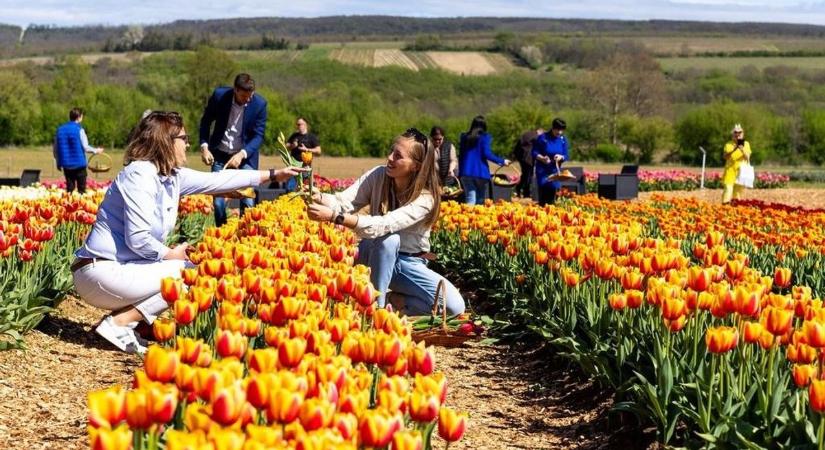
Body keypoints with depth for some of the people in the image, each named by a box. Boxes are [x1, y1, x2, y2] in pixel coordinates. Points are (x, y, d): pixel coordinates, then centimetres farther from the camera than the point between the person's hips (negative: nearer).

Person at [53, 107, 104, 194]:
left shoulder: (60, 129, 6)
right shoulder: (79, 130, -10)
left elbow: (55, 149, 10)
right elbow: (85, 148, -14)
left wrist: (58, 162, 21)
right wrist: (96, 150, 4)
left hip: (66, 165, 5)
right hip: (79, 164, -5)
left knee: (69, 189, 10)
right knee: (81, 189, 1)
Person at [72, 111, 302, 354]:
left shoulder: (172, 177, 8)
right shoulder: (140, 175, -18)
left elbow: (217, 180, 16)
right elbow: (137, 239, -24)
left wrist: (274, 175, 18)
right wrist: (172, 254, -7)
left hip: (119, 269, 9)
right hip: (101, 272, -9)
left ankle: (120, 319, 5)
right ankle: (119, 322, -10)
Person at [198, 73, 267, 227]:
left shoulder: (259, 104, -13)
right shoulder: (219, 95, -11)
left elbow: (258, 136, -11)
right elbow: (206, 121, 4)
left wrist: (242, 154, -26)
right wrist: (204, 146, -7)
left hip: (245, 155, -1)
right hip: (220, 155, 1)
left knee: (248, 202, -10)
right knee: (218, 202, -4)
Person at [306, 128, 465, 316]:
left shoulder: (424, 198, -25)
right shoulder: (378, 176, -14)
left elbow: (383, 225, -39)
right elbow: (345, 202, -23)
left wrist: (333, 216, -49)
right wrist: (318, 198, -45)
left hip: (408, 263, -1)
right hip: (376, 256, 1)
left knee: (455, 307, -21)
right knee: (388, 238, -36)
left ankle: (393, 303, 0)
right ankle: (375, 305, -23)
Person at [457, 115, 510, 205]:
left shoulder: (464, 137, 12)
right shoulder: (484, 137, -3)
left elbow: (460, 156, 13)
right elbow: (487, 154, -11)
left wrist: (460, 172, 17)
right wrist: (502, 161, -3)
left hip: (466, 172, 3)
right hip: (480, 172, -3)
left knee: (470, 200, -2)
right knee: (480, 201, 8)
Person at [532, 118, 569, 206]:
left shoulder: (563, 140, 1)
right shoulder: (543, 138, -10)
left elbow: (567, 155, 2)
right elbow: (534, 152, -7)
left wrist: (561, 157, -20)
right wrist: (542, 158, -26)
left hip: (555, 170, 4)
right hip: (542, 170, -4)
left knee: (552, 195, 5)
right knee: (543, 195, -10)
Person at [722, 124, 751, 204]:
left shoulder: (746, 144, 9)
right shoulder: (728, 145, 3)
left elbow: (747, 158, -2)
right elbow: (726, 156, -11)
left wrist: (742, 150, -20)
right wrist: (734, 150, -25)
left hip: (741, 171, 2)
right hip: (730, 171, -2)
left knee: (738, 191, 3)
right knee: (728, 189, -13)